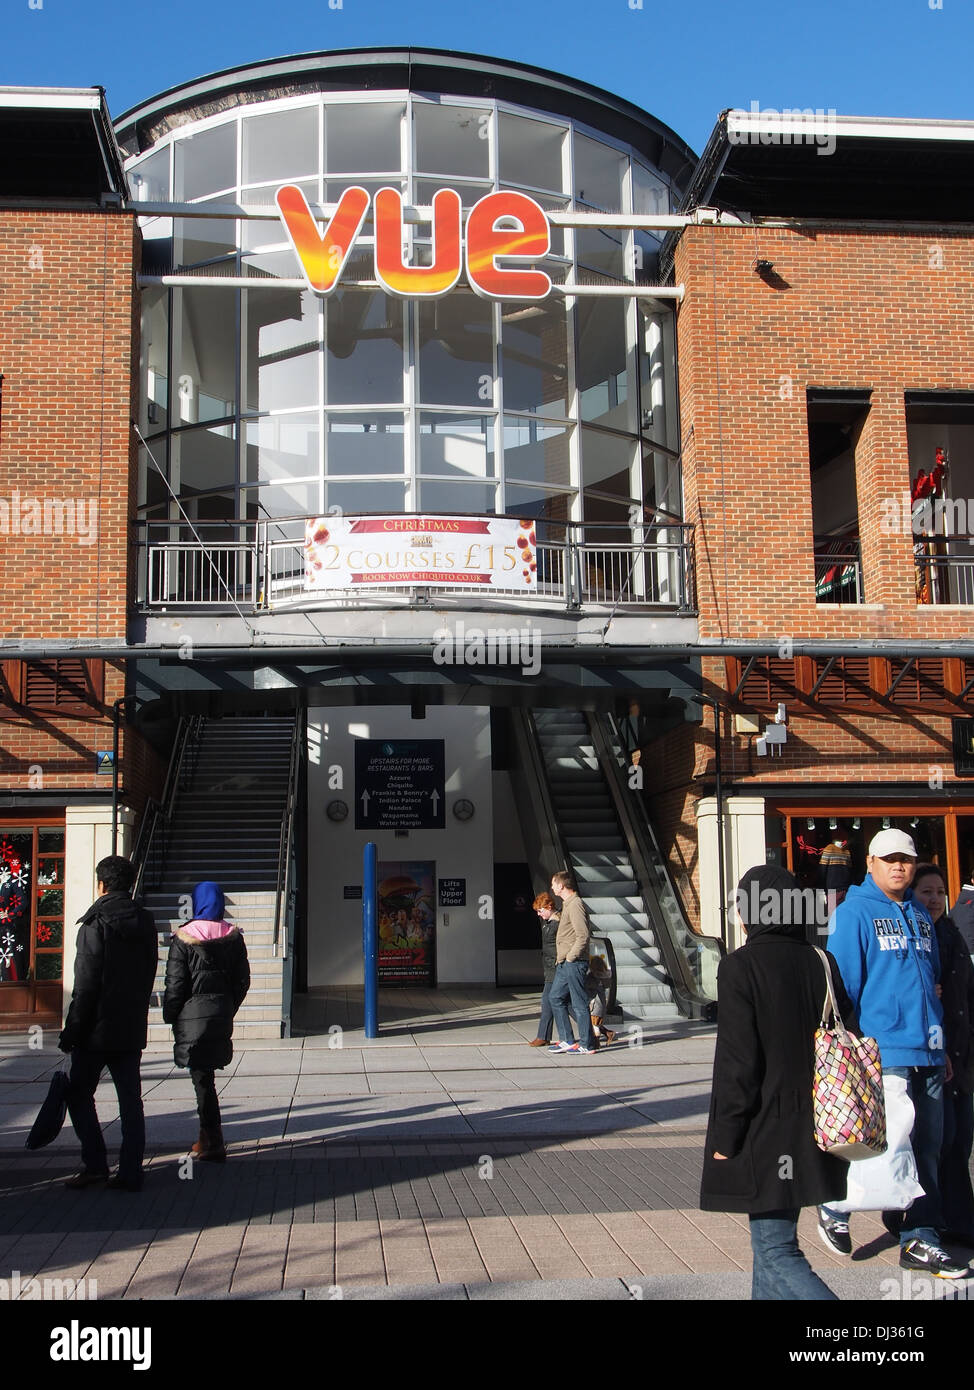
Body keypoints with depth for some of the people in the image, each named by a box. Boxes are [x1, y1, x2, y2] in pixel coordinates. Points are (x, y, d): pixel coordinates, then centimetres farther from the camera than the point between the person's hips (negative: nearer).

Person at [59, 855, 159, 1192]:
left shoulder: (95, 926, -13)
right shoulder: (145, 925, 6)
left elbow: (85, 987, -14)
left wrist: (71, 1032, -8)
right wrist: (135, 1015, 16)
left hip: (97, 1029, -5)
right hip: (132, 1030, 6)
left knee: (79, 1094, 9)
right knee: (130, 1101, 8)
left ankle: (94, 1165, 4)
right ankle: (130, 1173, 7)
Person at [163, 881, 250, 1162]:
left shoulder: (183, 939, -9)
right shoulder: (233, 937, 3)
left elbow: (175, 984, -8)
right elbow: (242, 980, 6)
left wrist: (170, 1016, 3)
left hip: (193, 1016, -5)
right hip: (222, 1016, 5)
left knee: (202, 1079, -1)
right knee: (206, 1077, 18)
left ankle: (214, 1145, -3)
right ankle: (207, 1137, 25)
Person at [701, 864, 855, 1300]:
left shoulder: (740, 966, -14)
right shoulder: (821, 962, 3)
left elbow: (737, 1063, -16)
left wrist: (725, 1138, -9)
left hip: (765, 1133, -7)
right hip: (813, 1129, 7)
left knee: (775, 1251, -3)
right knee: (774, 1230, 21)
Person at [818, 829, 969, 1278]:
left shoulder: (921, 917, 16)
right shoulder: (854, 913, -6)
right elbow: (842, 985, -8)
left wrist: (942, 1046, 19)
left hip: (927, 1053, 7)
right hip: (883, 1051, -7)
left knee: (926, 1148, 8)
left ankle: (920, 1240, 17)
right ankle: (835, 1207, 16)